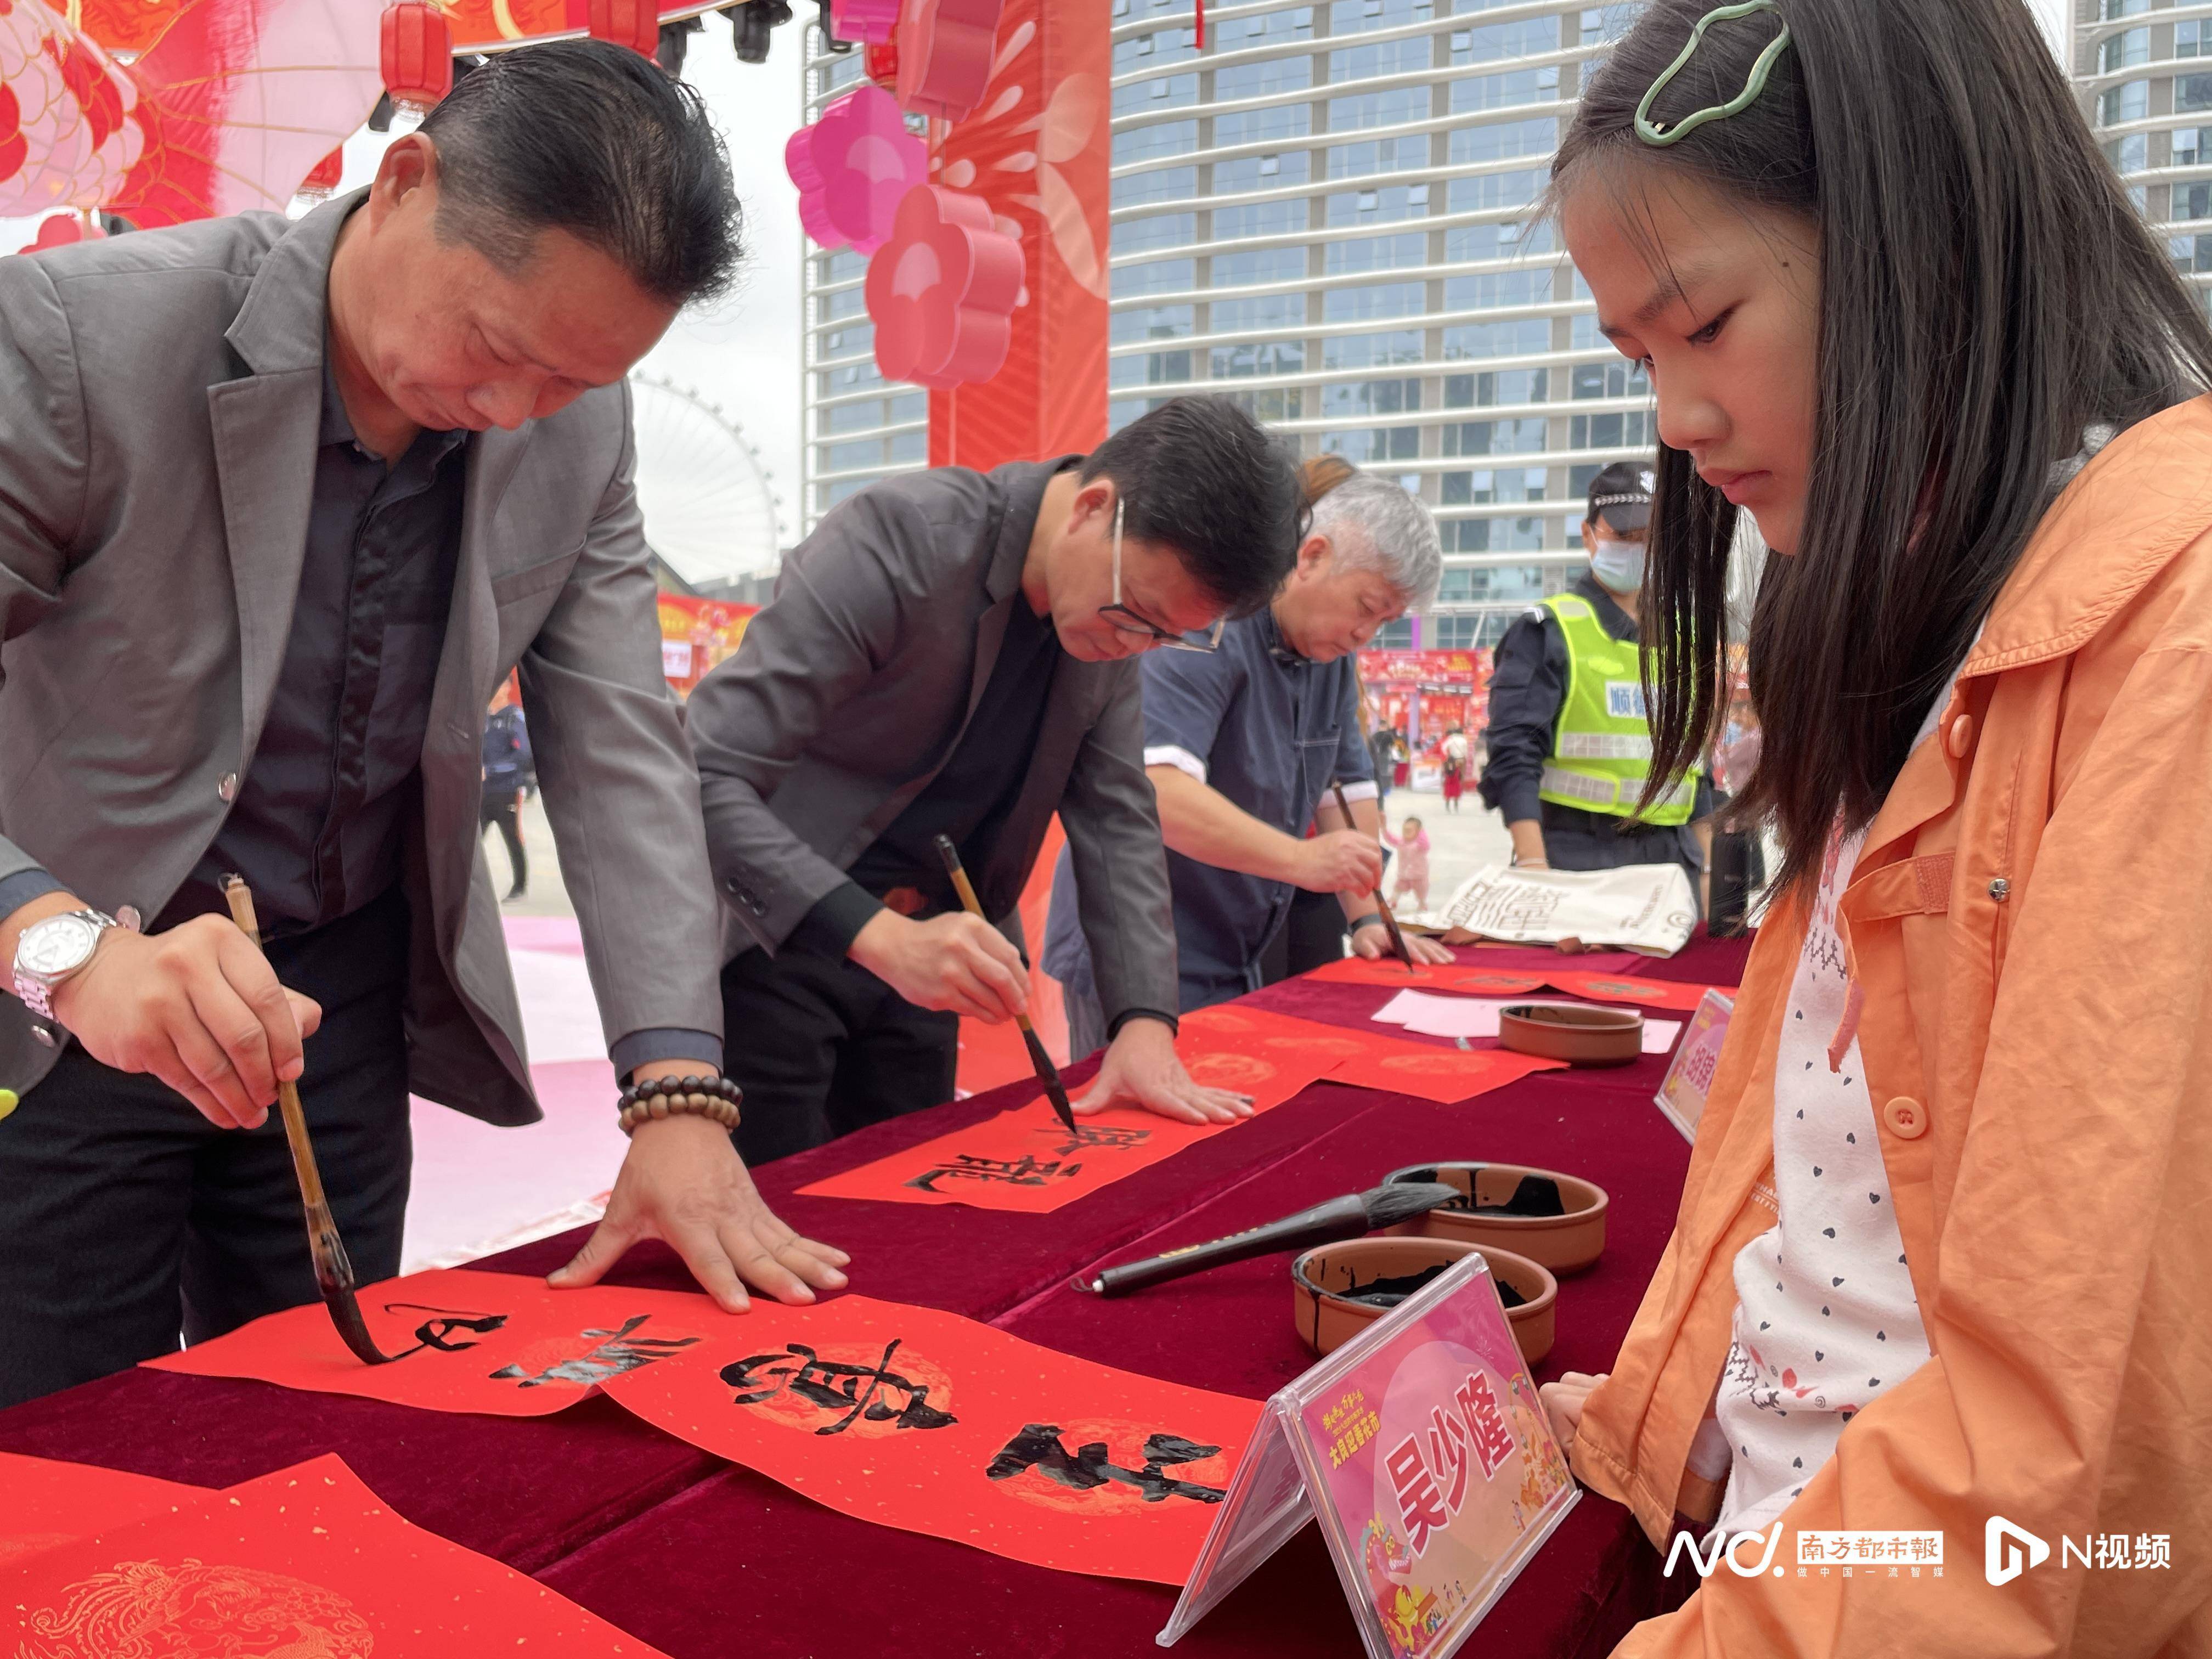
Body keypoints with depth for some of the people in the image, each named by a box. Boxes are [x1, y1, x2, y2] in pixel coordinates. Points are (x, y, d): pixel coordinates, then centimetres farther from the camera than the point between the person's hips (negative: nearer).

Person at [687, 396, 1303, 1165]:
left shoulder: (1111, 614, -3)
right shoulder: (897, 538, -24)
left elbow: (1116, 816, 2)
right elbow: (704, 776, -29)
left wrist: (1145, 1020, -10)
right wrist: (878, 937, -39)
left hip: (919, 950, 6)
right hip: (772, 940, -6)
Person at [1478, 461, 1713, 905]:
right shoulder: (1546, 632, -3)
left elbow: (1697, 767, 20)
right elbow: (1514, 757, -11)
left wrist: (1704, 870, 13)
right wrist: (1534, 868, -20)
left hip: (1671, 857, 6)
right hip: (1579, 856, -5)